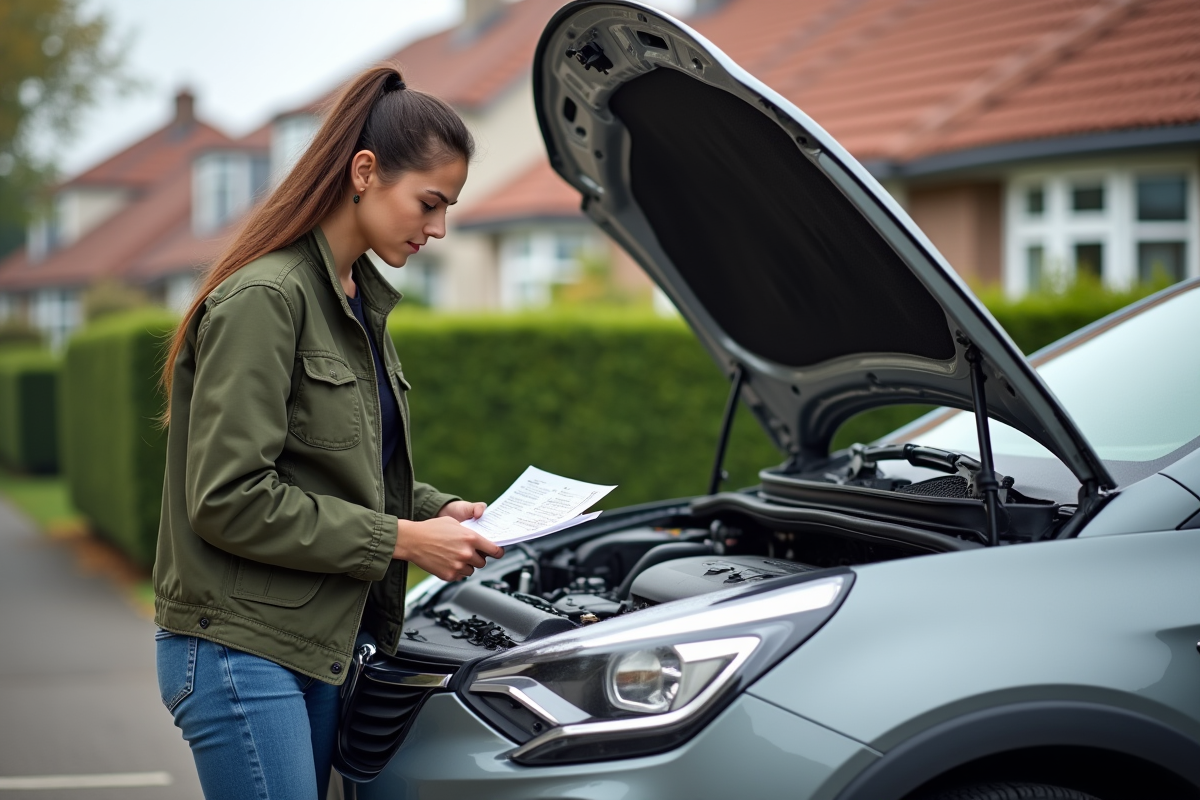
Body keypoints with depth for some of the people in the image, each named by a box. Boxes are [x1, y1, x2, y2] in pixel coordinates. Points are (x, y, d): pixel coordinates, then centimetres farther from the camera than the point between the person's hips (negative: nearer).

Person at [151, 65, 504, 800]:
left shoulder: (360, 300, 13)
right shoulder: (262, 298, -16)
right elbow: (229, 499, -21)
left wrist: (439, 510, 4)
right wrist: (400, 540, -17)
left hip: (321, 644, 9)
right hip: (241, 650, -9)